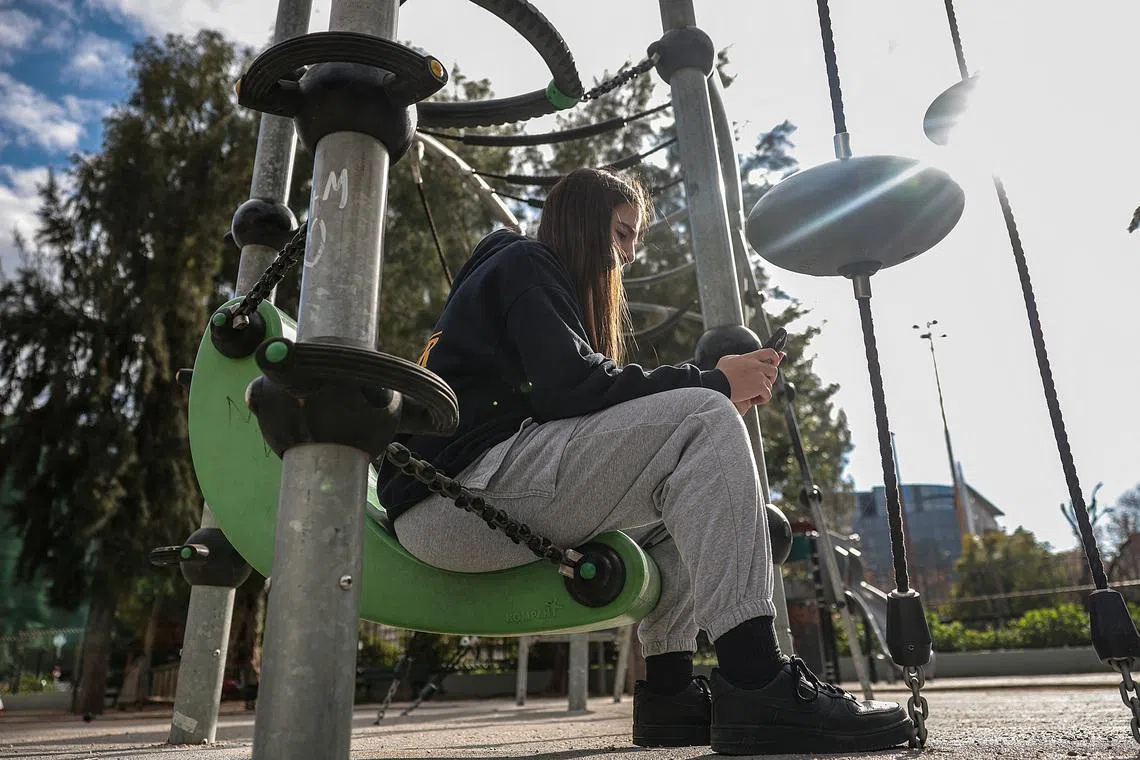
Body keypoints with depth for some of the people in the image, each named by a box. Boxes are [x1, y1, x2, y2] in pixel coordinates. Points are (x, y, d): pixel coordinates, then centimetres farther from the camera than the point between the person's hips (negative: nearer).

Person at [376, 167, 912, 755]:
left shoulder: (533, 275, 30)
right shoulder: (525, 263, 3)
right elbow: (568, 386, -16)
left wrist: (722, 397, 10)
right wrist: (713, 385, -9)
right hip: (456, 489, -10)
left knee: (684, 490, 16)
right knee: (702, 421, -18)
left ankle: (669, 693, 4)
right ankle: (756, 685, -25)